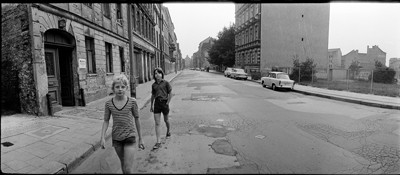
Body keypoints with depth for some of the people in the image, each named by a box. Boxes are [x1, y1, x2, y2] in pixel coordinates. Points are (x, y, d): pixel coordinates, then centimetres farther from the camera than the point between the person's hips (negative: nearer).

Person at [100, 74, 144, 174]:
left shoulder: (132, 102, -10)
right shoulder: (109, 104, -5)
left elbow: (137, 119, -1)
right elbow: (106, 121, 3)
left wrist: (140, 139, 3)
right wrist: (102, 137, -10)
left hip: (129, 137, -2)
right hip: (116, 138, 3)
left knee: (128, 169, -7)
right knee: (123, 163, 20)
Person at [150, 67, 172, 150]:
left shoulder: (165, 83, -5)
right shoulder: (154, 84, 6)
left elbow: (170, 94, -2)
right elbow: (153, 95, 14)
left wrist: (168, 103, -8)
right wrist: (151, 105, 16)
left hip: (164, 102, -3)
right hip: (157, 103, 3)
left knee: (166, 120, 16)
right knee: (157, 123, -2)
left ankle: (168, 132, 47)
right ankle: (158, 142, 1)